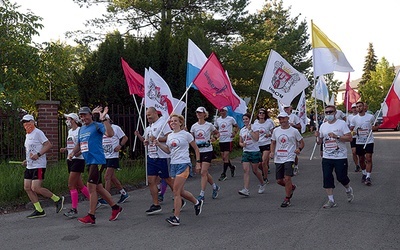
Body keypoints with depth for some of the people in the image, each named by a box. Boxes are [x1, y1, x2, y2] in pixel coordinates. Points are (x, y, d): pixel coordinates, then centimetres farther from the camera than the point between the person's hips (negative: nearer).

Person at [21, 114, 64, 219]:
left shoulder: (37, 133, -9)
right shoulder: (27, 135, 19)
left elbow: (48, 145, -18)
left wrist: (38, 155, -24)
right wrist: (27, 160, 15)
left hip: (39, 166, -10)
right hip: (29, 166, 10)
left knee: (35, 188, -15)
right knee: (27, 187, 4)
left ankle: (57, 199, 2)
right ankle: (39, 211, 11)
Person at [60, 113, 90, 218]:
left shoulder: (80, 130, -11)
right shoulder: (70, 131, 16)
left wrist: (79, 152, -28)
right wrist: (65, 149, 8)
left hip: (78, 160, -9)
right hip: (70, 160, 9)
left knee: (71, 185, -10)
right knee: (79, 185, 12)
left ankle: (74, 209, -4)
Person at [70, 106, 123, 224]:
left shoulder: (97, 126, -8)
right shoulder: (81, 129, 17)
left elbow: (110, 134, -25)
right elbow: (79, 144, 26)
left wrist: (104, 119, -29)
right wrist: (73, 153, 8)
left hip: (96, 160, -9)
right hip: (89, 162, 9)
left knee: (91, 187, -9)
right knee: (98, 188, 14)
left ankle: (91, 216, -1)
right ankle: (115, 208, 26)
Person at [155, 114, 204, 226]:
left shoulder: (186, 134, -5)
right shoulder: (169, 136, 11)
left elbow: (196, 148, 3)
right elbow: (168, 150, 20)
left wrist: (198, 162, 0)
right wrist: (158, 144, 6)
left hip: (184, 164, -7)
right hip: (174, 165, 7)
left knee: (176, 192, -12)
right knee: (180, 191, 13)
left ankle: (176, 217, -8)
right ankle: (197, 202, 37)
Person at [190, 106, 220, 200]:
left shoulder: (209, 125, -4)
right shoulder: (194, 126, 6)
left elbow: (217, 133, 11)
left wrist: (214, 138, -9)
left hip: (207, 151, -5)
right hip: (198, 151, 5)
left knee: (203, 172, -10)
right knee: (204, 172, 11)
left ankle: (202, 194, -5)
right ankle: (215, 187, 34)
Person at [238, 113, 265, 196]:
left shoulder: (254, 128, -5)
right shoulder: (242, 130, 11)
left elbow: (256, 138, -20)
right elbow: (240, 142, 16)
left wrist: (250, 130, -18)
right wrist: (242, 144, -7)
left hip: (255, 151, -4)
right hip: (246, 152, 4)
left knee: (255, 170, 5)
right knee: (246, 170, -10)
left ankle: (262, 184, 32)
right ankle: (246, 190, -15)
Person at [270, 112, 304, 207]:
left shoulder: (294, 131, -2)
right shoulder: (276, 130, 9)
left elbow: (302, 142, 7)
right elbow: (273, 142, 20)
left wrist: (299, 149, -12)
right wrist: (272, 152, 4)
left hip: (289, 158, -5)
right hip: (278, 159, 5)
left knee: (287, 178, -15)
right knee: (279, 180, 7)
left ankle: (287, 199, 0)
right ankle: (292, 187, 37)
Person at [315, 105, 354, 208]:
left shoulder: (342, 123, -5)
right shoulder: (323, 125, 11)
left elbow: (350, 138, -11)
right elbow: (320, 142, 16)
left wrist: (336, 136, -21)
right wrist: (318, 137, -6)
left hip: (340, 157, -5)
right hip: (326, 157, 5)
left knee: (341, 177, 2)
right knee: (327, 178, 0)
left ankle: (349, 190, 34)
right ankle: (331, 200, 8)